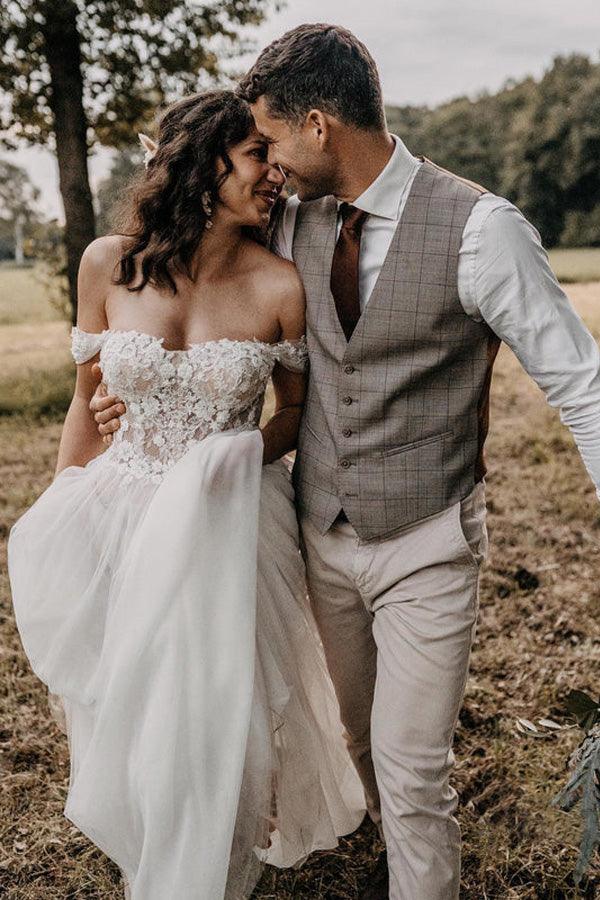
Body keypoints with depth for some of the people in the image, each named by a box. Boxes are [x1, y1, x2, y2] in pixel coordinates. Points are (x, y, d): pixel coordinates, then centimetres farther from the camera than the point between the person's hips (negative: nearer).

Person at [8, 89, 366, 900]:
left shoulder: (279, 287, -10)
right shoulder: (110, 264, -7)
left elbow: (295, 411, 5)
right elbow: (86, 400, 4)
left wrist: (242, 458, -14)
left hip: (234, 525, -2)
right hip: (124, 520, 2)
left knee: (216, 720, 9)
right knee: (128, 714, 17)